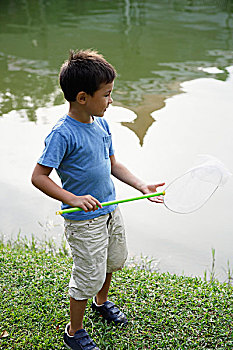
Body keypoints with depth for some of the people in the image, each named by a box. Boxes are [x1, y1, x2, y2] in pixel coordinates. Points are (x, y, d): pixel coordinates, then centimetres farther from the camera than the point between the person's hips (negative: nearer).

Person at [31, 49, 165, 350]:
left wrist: (141, 186, 3)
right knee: (89, 277, 2)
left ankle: (101, 302, 53)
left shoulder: (101, 124, 1)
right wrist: (74, 199, -33)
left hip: (110, 210, 8)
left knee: (114, 260, 25)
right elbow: (39, 177, -23)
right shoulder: (62, 134, -24)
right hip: (83, 221, -8)